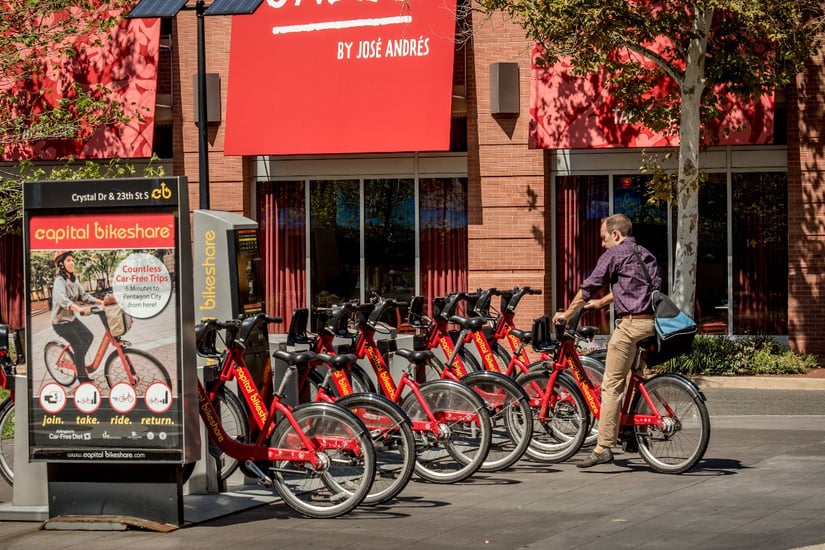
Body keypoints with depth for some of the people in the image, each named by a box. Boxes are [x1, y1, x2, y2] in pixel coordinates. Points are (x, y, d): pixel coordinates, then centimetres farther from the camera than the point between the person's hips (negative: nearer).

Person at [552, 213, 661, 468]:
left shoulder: (614, 254, -1)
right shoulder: (646, 255, 23)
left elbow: (588, 289, 3)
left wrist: (566, 314, 17)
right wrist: (601, 302, 48)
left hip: (630, 323, -8)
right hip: (652, 323, 8)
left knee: (612, 386, -7)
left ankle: (604, 448, -11)